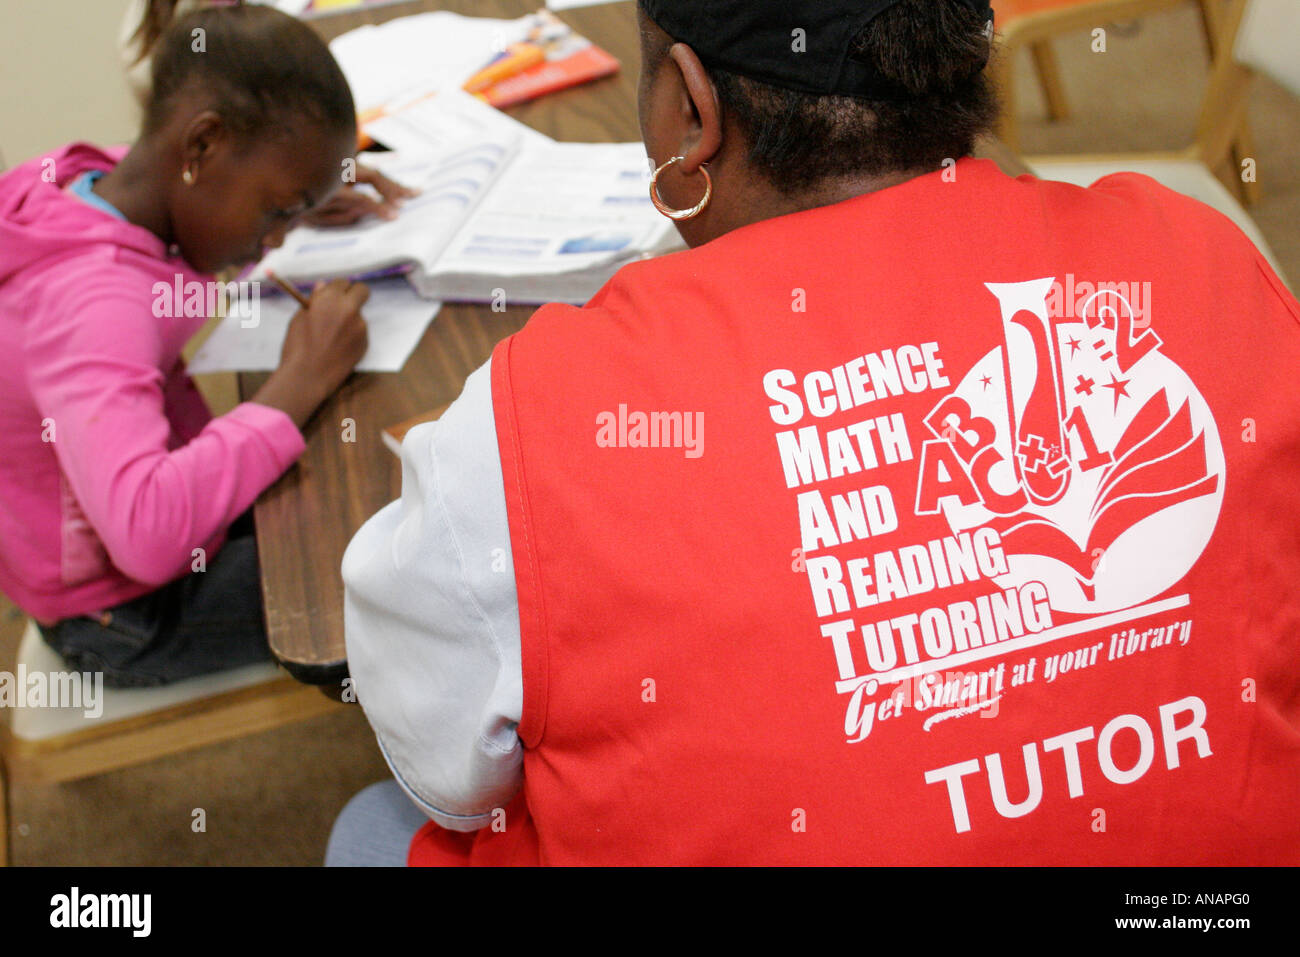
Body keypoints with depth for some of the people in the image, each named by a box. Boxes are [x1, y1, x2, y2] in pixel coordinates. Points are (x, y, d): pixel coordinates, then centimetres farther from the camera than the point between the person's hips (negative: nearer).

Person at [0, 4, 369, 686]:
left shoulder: (90, 185, -7)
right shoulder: (92, 302, -35)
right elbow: (147, 533, -47)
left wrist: (316, 191, 1)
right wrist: (302, 379, -38)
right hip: (125, 617, -9)